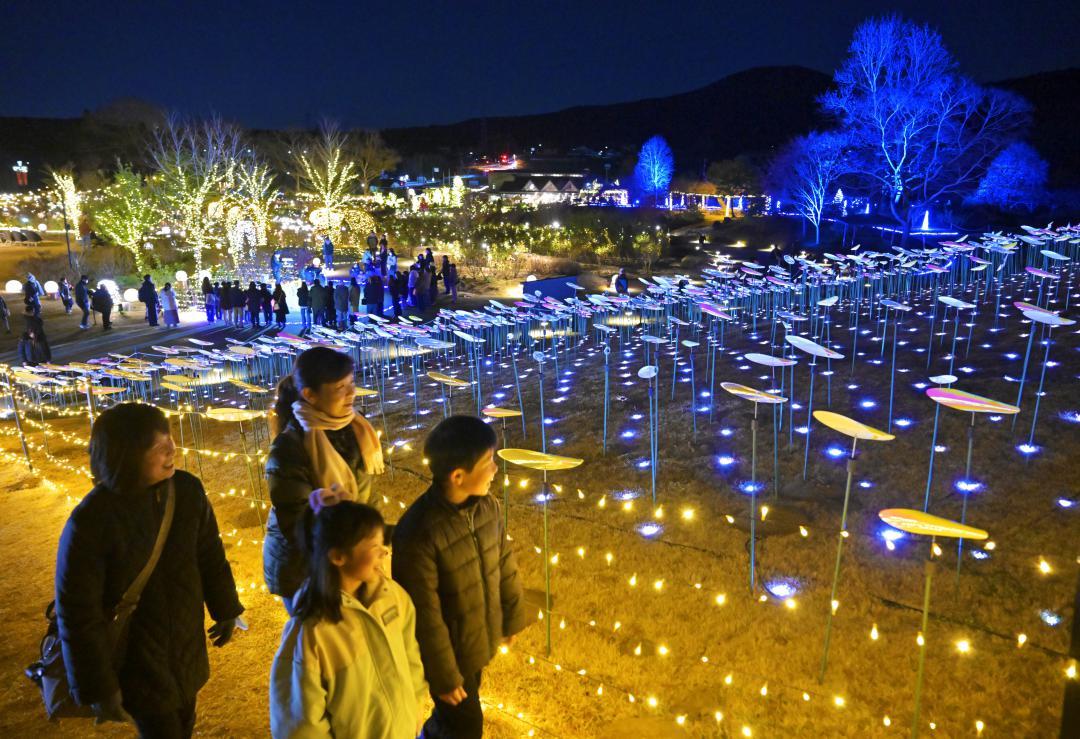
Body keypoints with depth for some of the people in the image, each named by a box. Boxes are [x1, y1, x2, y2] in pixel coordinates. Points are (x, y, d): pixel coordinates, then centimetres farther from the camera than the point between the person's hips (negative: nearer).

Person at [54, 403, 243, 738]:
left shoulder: (188, 490, -14)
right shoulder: (90, 522, -26)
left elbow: (210, 556, 2)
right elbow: (78, 614, -18)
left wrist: (225, 609, 11)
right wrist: (99, 688, -13)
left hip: (187, 645, 4)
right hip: (134, 661, -4)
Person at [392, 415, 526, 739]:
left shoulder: (487, 506, -13)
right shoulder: (418, 533, -34)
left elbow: (505, 564, 3)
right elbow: (425, 616, -24)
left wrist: (512, 616, 13)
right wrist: (444, 676, -15)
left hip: (481, 638, 6)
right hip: (448, 650, -6)